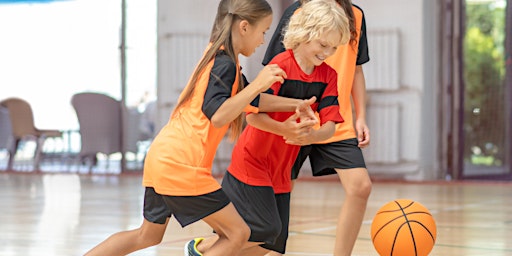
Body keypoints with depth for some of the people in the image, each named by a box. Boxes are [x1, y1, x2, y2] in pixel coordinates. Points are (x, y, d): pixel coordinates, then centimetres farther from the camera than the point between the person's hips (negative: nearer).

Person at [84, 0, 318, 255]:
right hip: (183, 165, -10)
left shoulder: (215, 56, 17)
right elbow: (217, 115, -24)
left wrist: (294, 104, 25)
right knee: (237, 233, -1)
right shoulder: (225, 63, -12)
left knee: (148, 235, 24)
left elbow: (250, 101, 28)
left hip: (161, 156, 10)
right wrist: (259, 83, -22)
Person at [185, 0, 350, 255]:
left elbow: (329, 126, -11)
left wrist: (311, 136, -33)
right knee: (264, 230, -12)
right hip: (252, 162, -6)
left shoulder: (329, 76, -1)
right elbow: (253, 114, -25)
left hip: (281, 168, 6)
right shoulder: (282, 65, -18)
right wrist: (284, 129, -43)